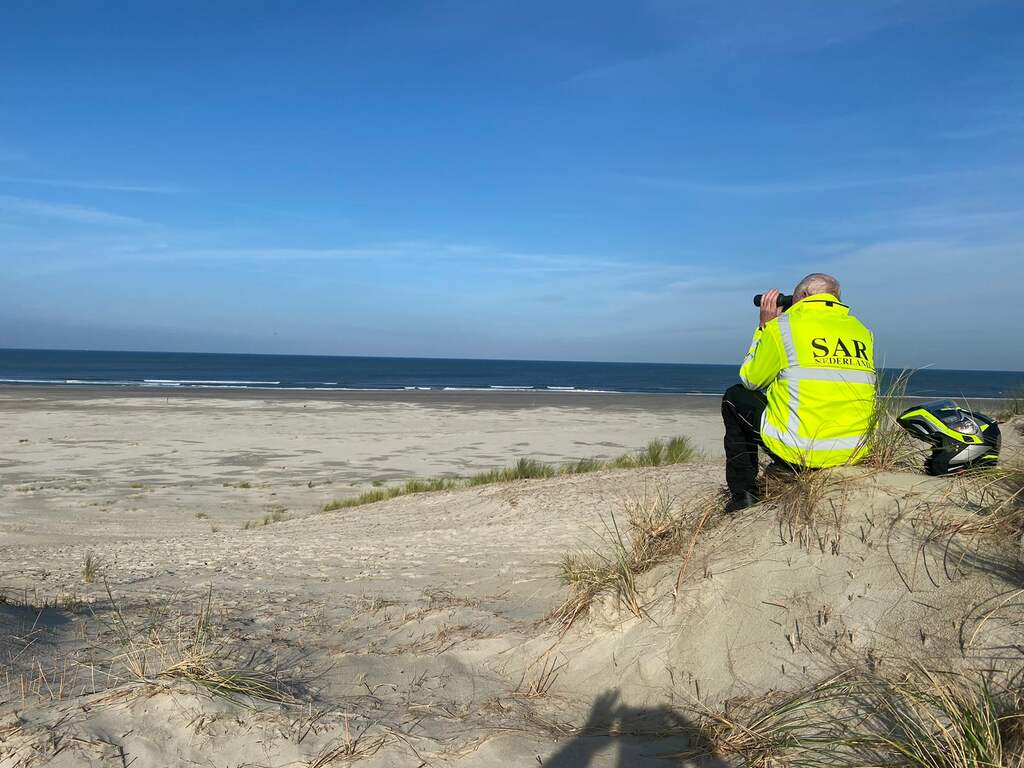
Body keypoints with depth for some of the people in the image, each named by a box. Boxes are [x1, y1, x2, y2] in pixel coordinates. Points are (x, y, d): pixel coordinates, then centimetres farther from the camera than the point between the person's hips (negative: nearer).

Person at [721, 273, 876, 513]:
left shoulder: (784, 325, -7)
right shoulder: (862, 331, 8)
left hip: (798, 451, -6)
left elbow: (751, 379, 5)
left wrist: (764, 326, 14)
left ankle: (743, 493, 18)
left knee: (734, 397, 19)